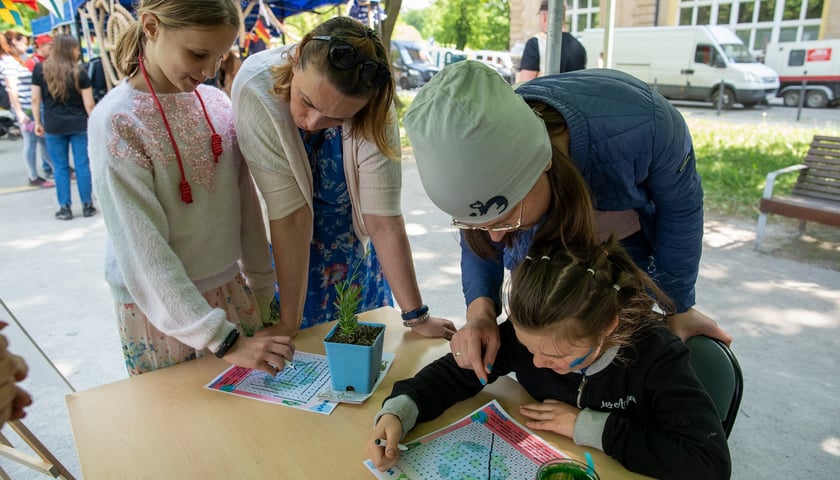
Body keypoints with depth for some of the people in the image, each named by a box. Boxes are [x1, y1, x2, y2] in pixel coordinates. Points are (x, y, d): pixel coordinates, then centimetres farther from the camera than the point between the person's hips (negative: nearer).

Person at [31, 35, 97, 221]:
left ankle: (65, 208, 11)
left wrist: (38, 122, 12)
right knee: (82, 164, 5)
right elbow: (88, 104, -6)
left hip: (53, 126, 1)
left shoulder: (40, 69, 0)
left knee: (60, 167, 8)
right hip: (78, 124, -1)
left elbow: (35, 99, 2)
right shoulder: (79, 72, -6)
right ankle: (87, 205, 11)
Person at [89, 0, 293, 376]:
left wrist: (263, 292, 7)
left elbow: (246, 203, 4)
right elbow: (142, 251, -20)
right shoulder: (117, 121, -15)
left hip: (231, 290, 5)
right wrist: (222, 340, -24)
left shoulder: (218, 103, -1)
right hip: (159, 309, -4)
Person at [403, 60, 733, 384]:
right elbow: (480, 244, -12)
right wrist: (481, 311, -32)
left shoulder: (639, 125, -43)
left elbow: (681, 207, -20)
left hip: (631, 241, -1)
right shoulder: (484, 154, -33)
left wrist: (679, 309, -8)